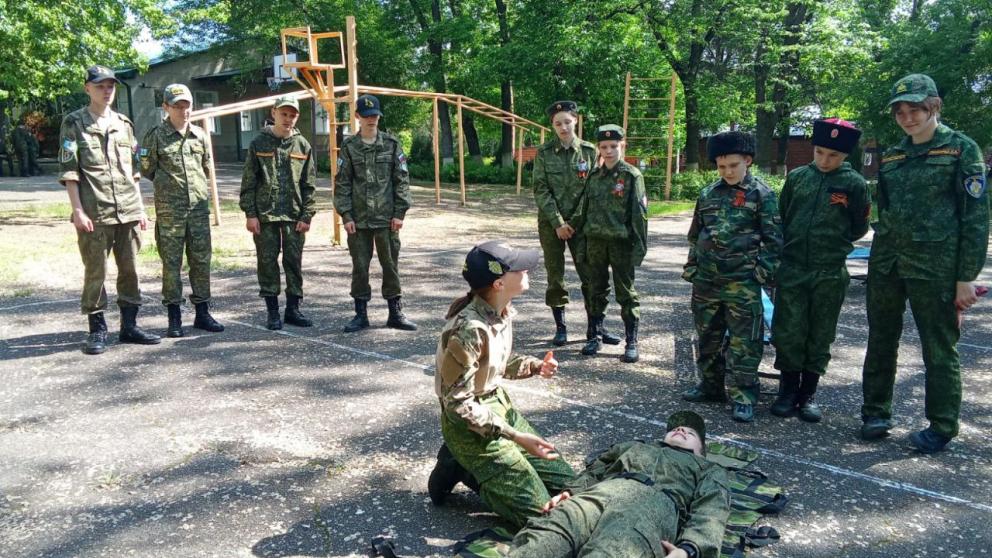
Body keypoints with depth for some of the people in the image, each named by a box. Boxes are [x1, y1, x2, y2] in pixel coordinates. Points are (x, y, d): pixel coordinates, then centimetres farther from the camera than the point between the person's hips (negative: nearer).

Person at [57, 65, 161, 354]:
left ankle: (129, 325, 17)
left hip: (128, 211, 5)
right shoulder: (74, 123, 1)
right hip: (94, 213, -4)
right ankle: (97, 330, 11)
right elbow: (68, 170, -5)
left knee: (130, 270, 8)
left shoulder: (124, 123, 14)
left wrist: (140, 208, 12)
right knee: (95, 273, 1)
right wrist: (78, 210, -13)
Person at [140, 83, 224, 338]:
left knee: (201, 260, 7)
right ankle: (174, 318, 9)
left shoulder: (200, 135, 9)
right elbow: (147, 170, 2)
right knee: (171, 262, 2)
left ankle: (202, 313, 17)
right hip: (169, 209, -4)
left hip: (199, 206, 4)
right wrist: (168, 185, 10)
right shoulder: (156, 135, -3)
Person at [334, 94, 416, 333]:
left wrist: (399, 213, -3)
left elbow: (402, 180, 2)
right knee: (359, 267, 6)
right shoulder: (349, 147, 3)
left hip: (387, 217, 0)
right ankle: (361, 314, 17)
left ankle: (396, 313, 16)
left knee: (390, 265, 5)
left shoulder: (391, 144, 3)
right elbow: (342, 184, 3)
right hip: (358, 220, 0)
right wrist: (346, 216, -4)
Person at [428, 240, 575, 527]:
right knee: (538, 511, -8)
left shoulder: (502, 310, -3)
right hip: (471, 423, -8)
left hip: (500, 405, 8)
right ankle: (460, 468, 6)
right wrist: (514, 435, -26)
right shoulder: (468, 330, -29)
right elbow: (457, 403, -24)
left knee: (565, 481, 11)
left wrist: (534, 366, -5)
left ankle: (471, 464, 17)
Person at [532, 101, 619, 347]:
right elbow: (540, 190, -5)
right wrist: (558, 223, -11)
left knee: (589, 274, 1)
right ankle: (560, 327, 15)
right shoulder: (544, 153, -1)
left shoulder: (589, 151, 1)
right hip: (551, 222, 0)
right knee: (555, 276, 5)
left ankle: (597, 326, 11)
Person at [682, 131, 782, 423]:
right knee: (707, 336, 14)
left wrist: (764, 271, -9)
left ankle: (744, 397, 5)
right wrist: (691, 267, 15)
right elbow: (695, 235, 18)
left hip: (742, 282, -5)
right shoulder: (708, 194, 10)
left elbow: (773, 238, -3)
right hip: (706, 280, 5)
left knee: (744, 342, -3)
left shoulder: (762, 194, -3)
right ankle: (710, 385, 28)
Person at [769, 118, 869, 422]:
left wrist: (832, 245, 5)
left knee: (820, 335, 8)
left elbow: (859, 228, 6)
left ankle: (808, 394, 20)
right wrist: (785, 249, 7)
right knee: (787, 332, 3)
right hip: (791, 269, 1)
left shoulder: (854, 183, -3)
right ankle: (788, 391, 18)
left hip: (830, 274, -1)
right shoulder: (797, 176, 3)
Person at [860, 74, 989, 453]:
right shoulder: (892, 157, 13)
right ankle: (876, 413, 25)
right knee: (881, 341, 12)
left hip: (934, 267, -5)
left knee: (940, 349, 3)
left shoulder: (961, 149, -3)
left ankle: (941, 427, 16)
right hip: (887, 264, 6)